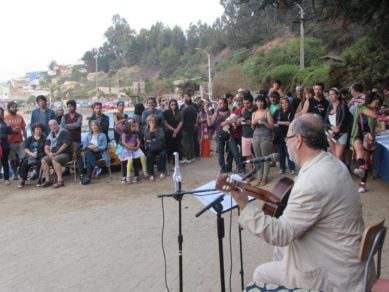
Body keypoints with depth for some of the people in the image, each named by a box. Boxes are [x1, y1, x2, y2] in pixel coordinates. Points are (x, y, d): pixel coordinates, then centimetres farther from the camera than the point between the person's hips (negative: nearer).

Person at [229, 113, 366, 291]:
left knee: (260, 275, 7)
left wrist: (244, 205, -31)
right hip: (341, 254, 9)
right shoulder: (332, 163, 0)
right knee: (281, 250, 25)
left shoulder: (313, 182, -32)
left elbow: (280, 234, -28)